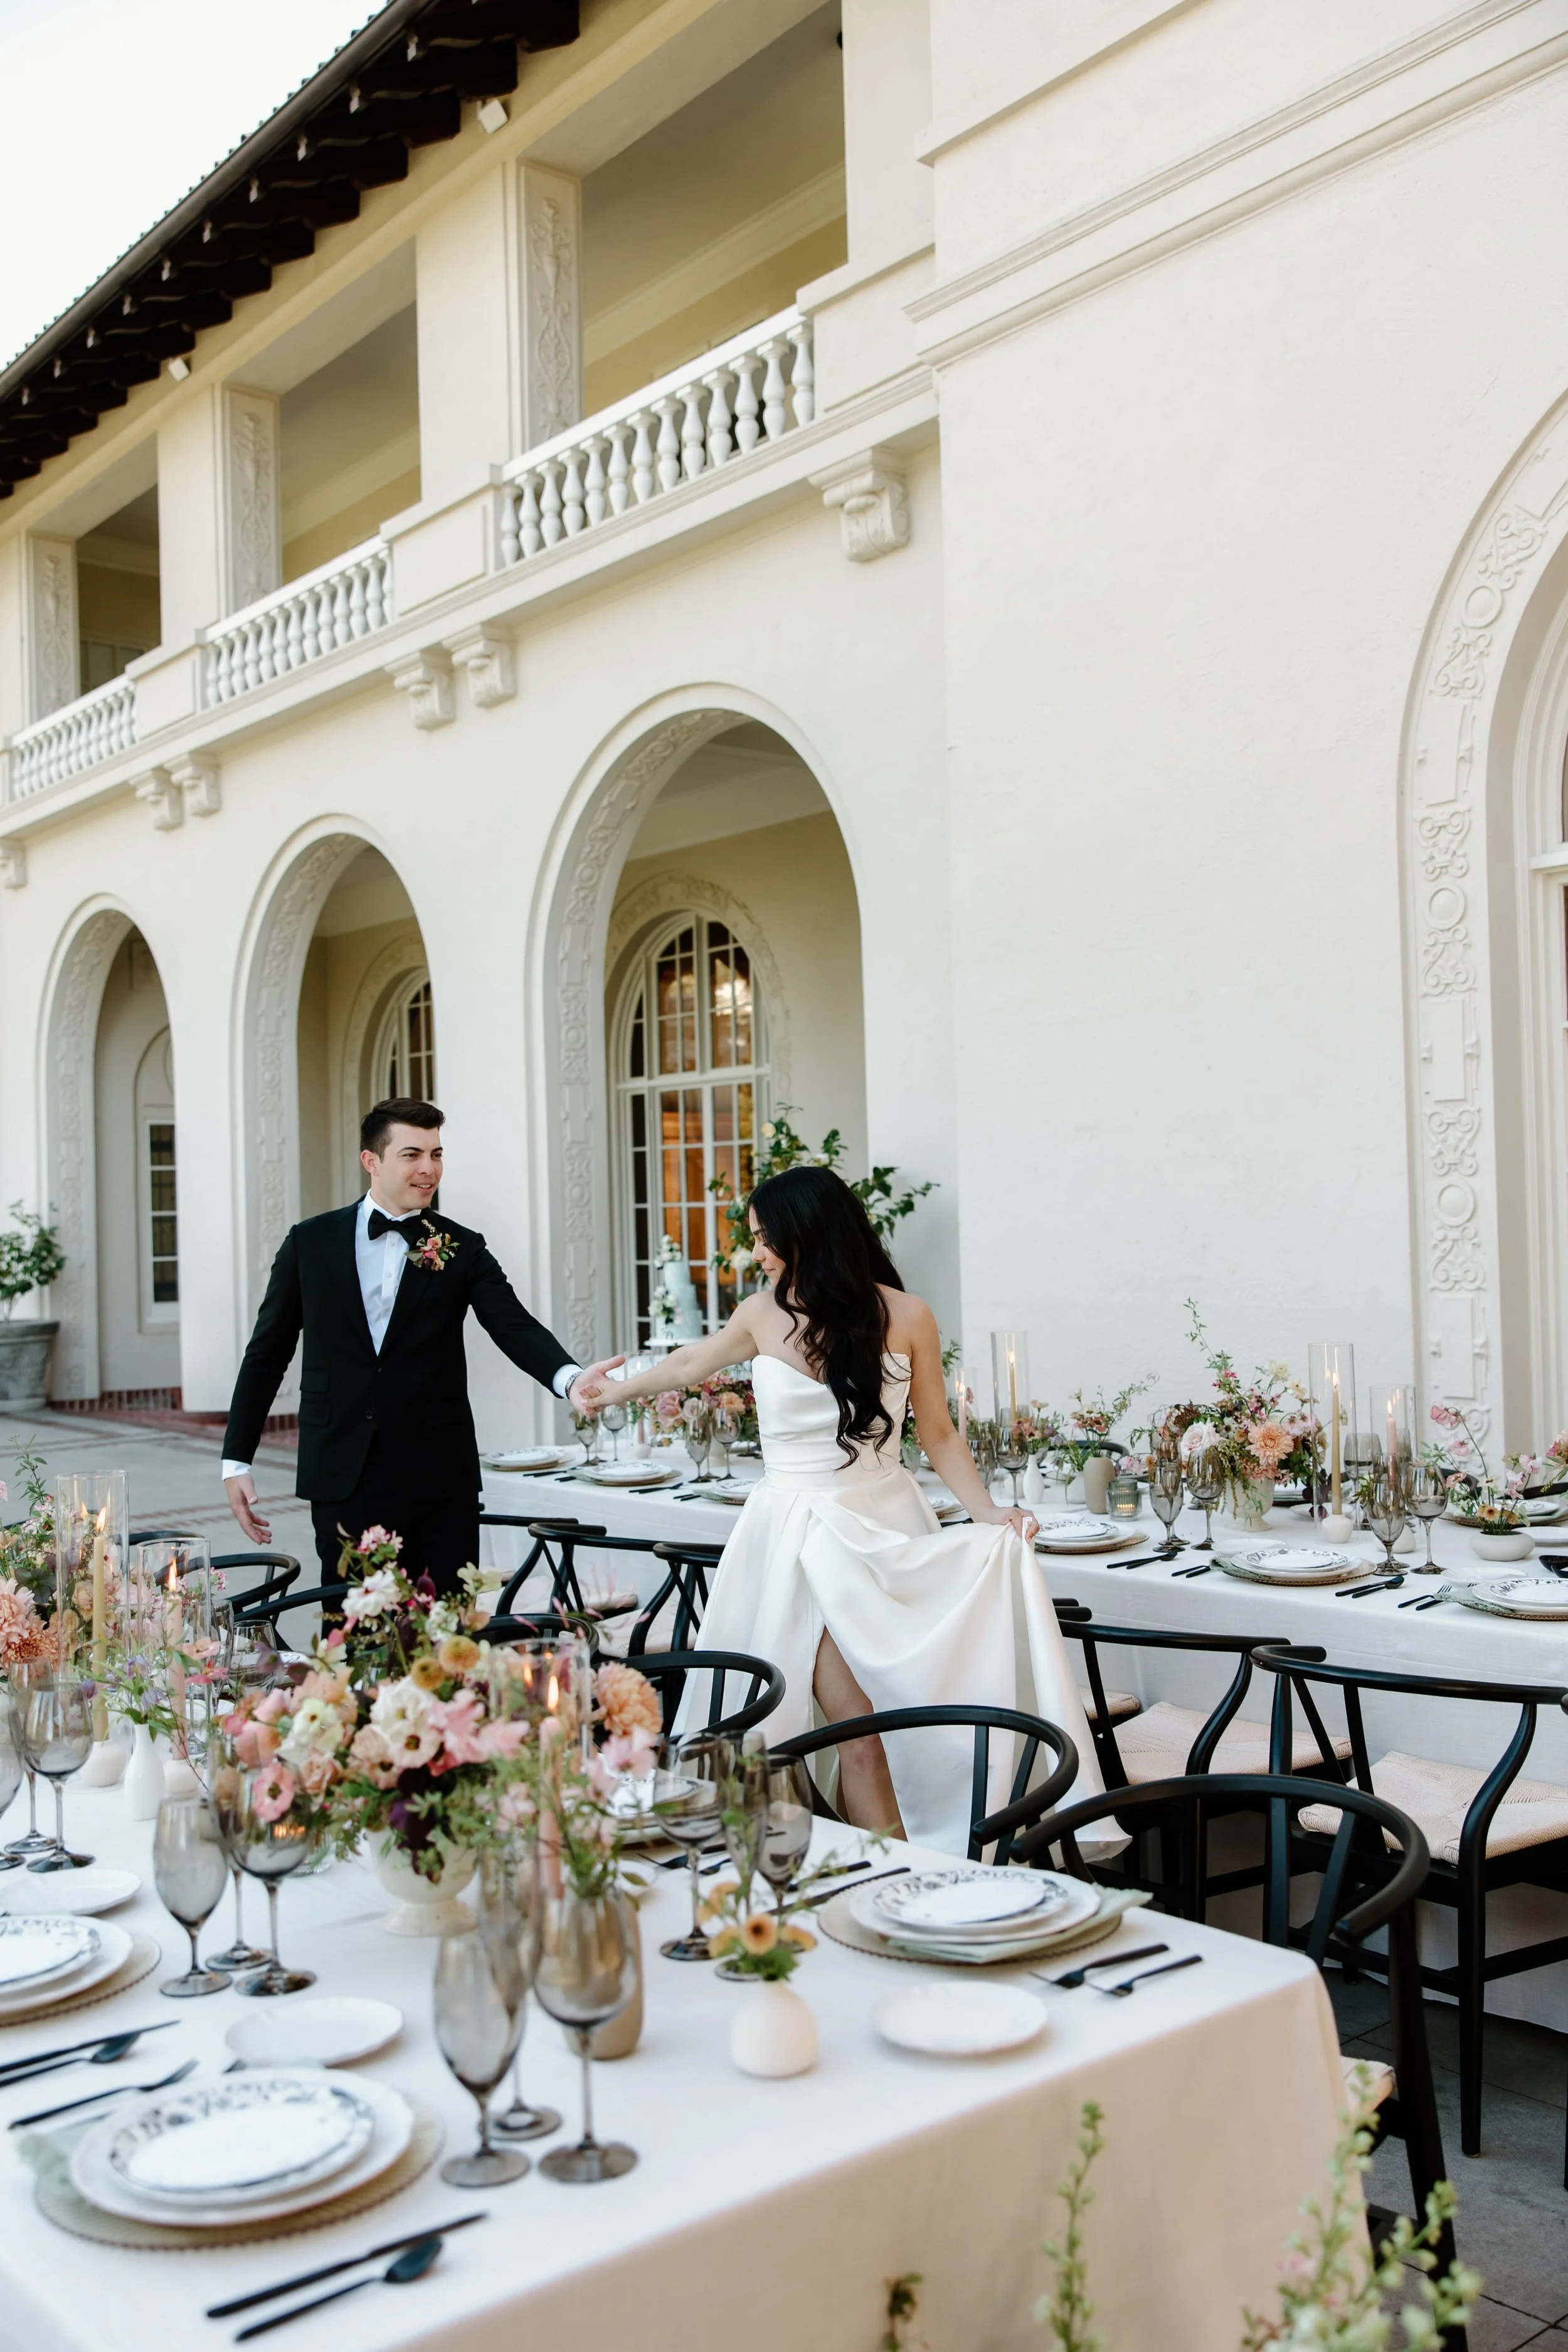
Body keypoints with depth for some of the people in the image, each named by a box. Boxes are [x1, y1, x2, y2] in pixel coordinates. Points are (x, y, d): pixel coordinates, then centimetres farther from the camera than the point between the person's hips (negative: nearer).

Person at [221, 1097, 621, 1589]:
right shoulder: (310, 1243, 5)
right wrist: (237, 1461, 6)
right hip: (342, 1486, 0)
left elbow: (516, 1327, -10)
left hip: (439, 1485, 0)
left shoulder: (461, 1249, 3)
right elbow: (267, 1353, 9)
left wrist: (569, 1378, -31)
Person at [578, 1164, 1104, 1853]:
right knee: (859, 1729, -12)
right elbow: (690, 1365, 23)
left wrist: (989, 1514, -9)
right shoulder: (764, 1316, 3)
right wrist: (616, 1390, 37)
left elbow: (938, 1435, 5)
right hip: (803, 1533, 0)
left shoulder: (904, 1316, -2)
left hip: (889, 1526, 0)